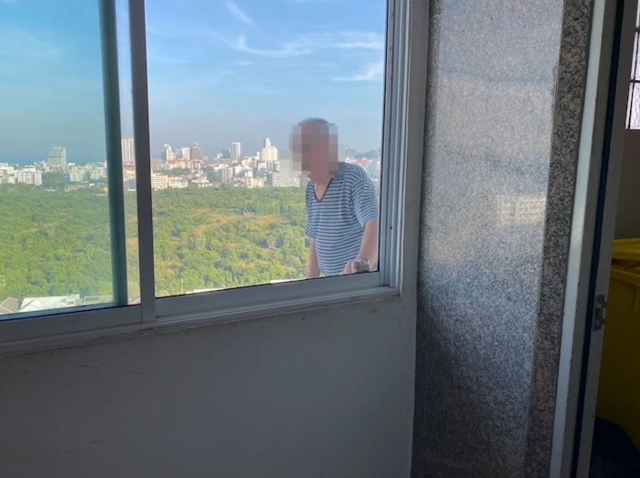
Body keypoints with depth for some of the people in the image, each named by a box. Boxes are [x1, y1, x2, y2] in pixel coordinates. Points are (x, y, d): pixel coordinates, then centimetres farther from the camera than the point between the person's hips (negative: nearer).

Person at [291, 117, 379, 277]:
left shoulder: (354, 178, -18)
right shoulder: (311, 188, 5)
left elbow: (374, 225, -32)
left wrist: (363, 262, -49)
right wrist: (311, 281, 9)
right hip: (333, 282, 7)